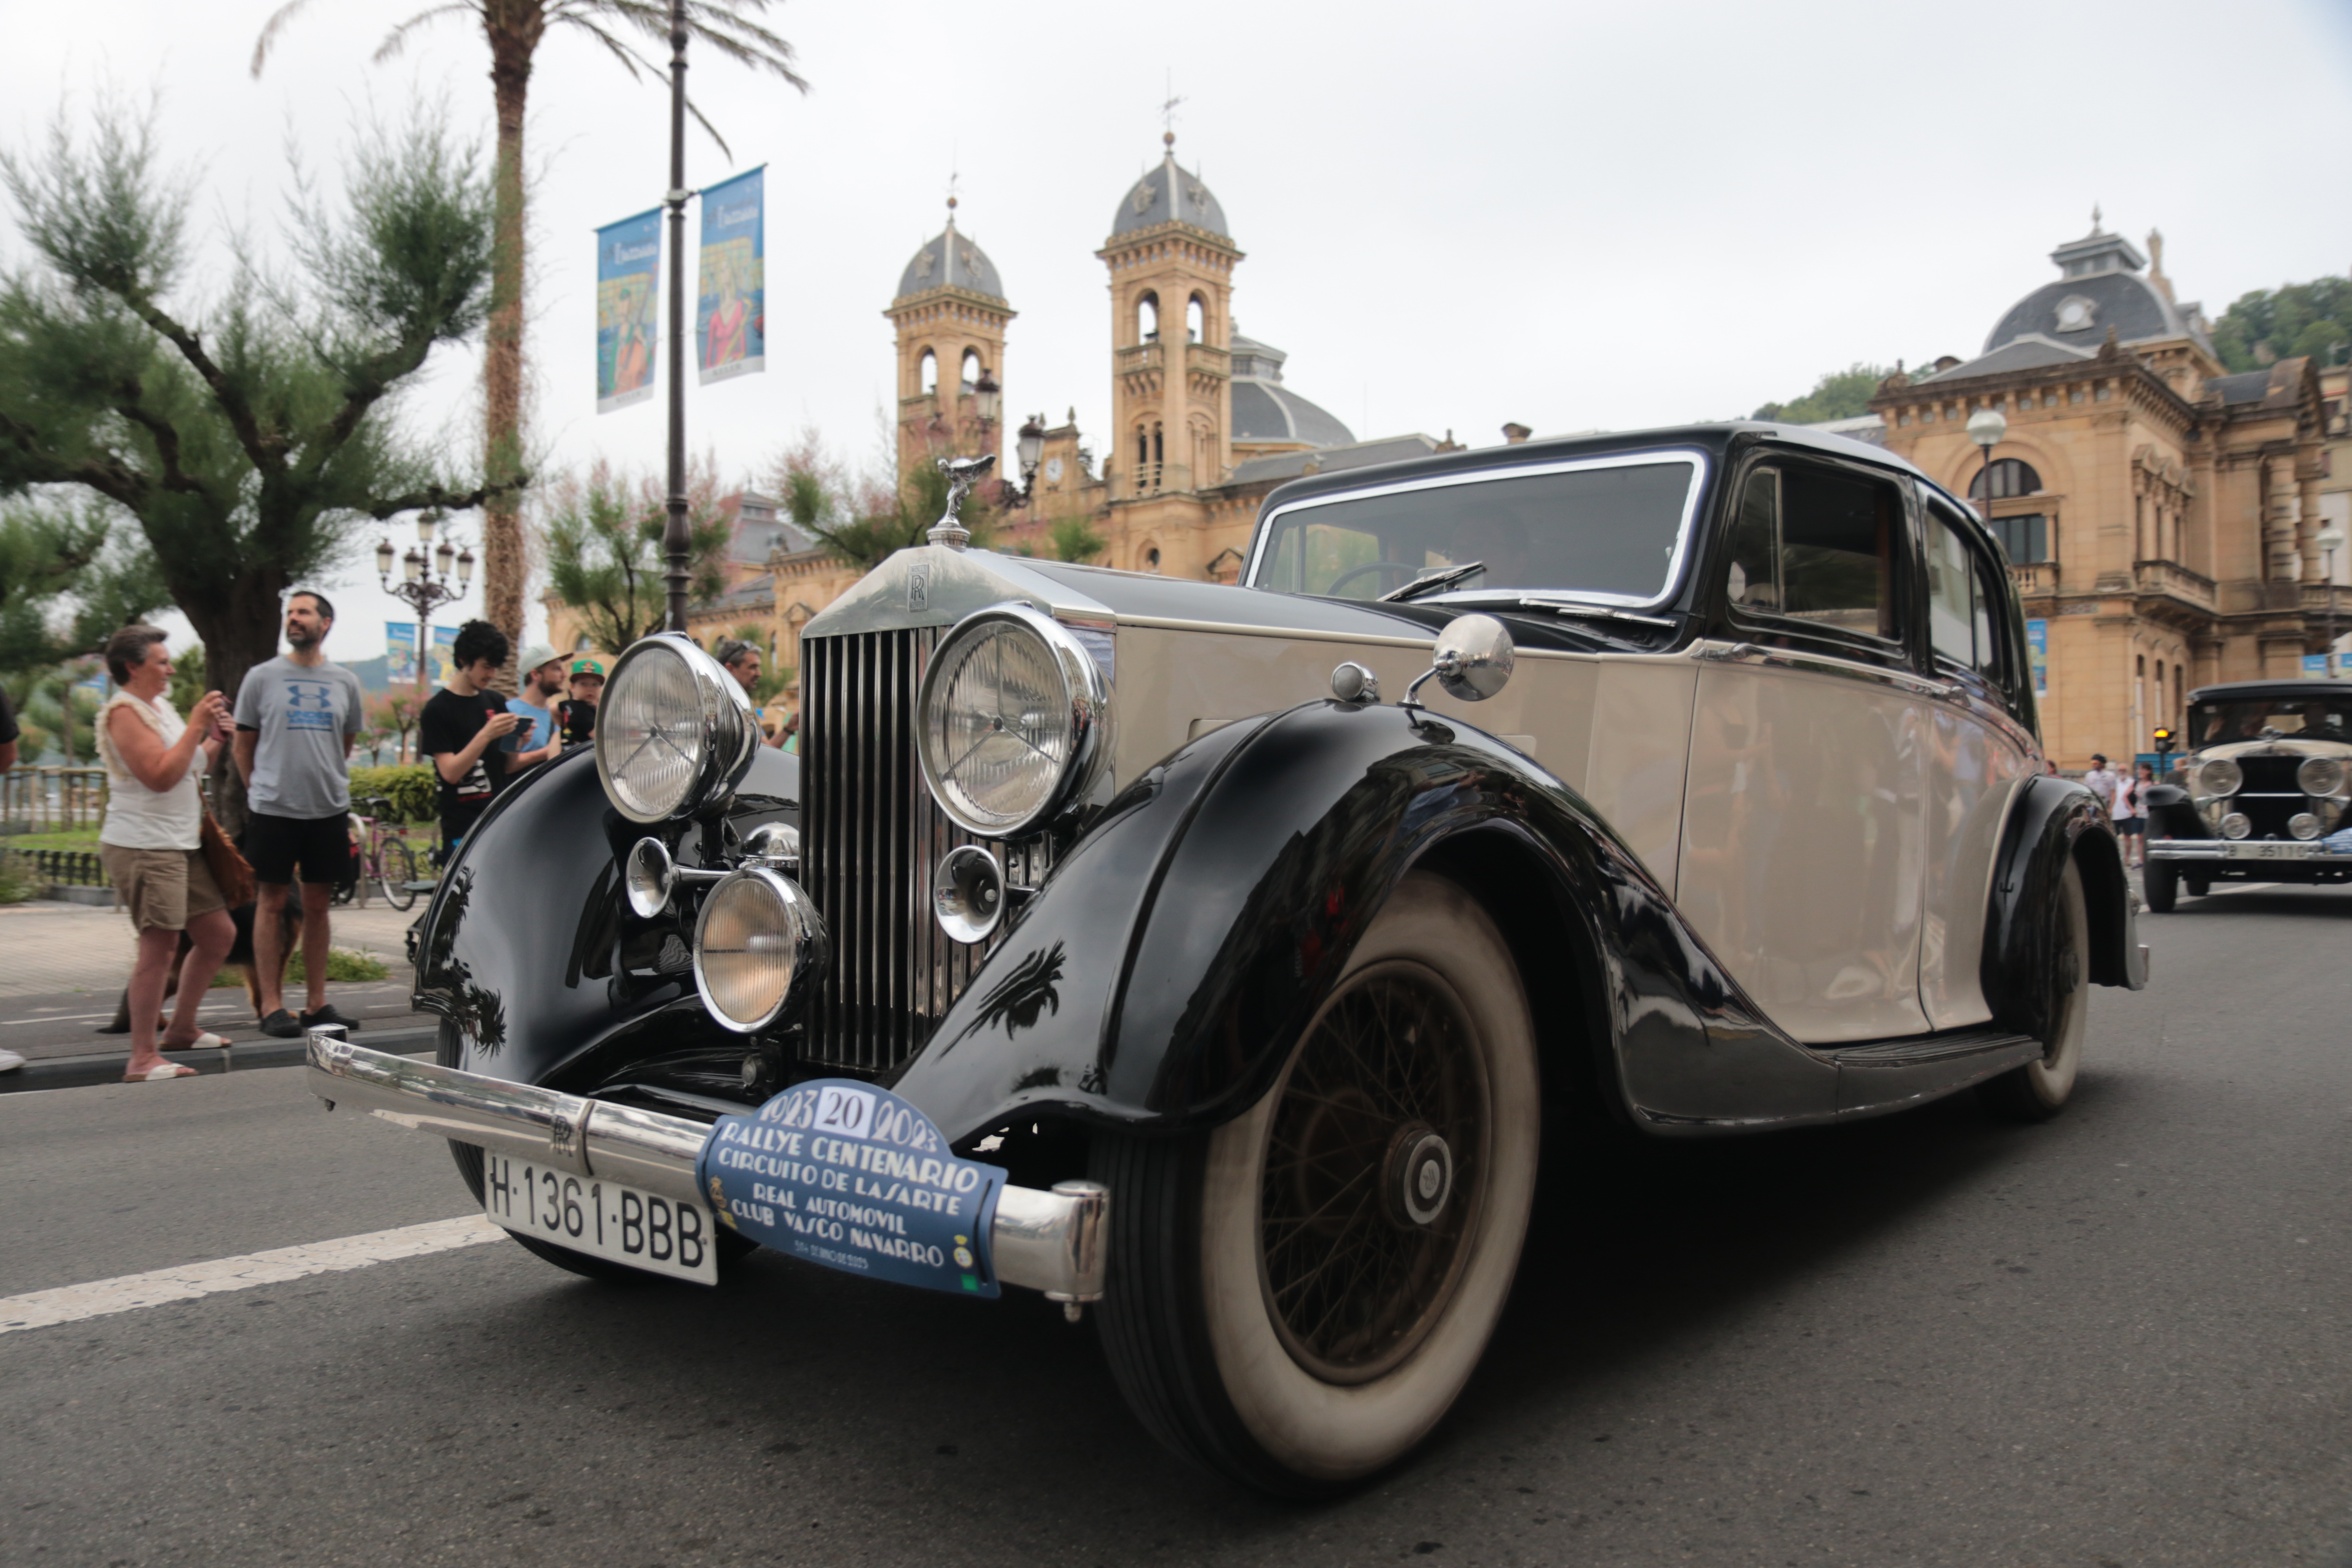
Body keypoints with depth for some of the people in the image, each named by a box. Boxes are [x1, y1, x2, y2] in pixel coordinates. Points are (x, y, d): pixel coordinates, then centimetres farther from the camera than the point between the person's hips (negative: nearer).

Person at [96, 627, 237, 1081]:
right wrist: (196, 725, -18)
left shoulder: (159, 707, 19)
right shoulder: (124, 711, -11)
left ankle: (182, 1029, 27)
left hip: (180, 846, 10)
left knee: (219, 933, 14)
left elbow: (189, 768, 24)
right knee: (160, 945, -15)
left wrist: (214, 737, 9)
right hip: (143, 846, -10)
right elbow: (161, 775, -22)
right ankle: (143, 1058, -12)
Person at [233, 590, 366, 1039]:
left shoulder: (346, 683, 8)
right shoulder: (262, 677, 1)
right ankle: (272, 1006, 6)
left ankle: (317, 1003, 15)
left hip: (329, 810, 3)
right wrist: (264, 789, 10)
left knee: (318, 905, 8)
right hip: (273, 810, -3)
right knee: (271, 903, 1)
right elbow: (244, 745, 8)